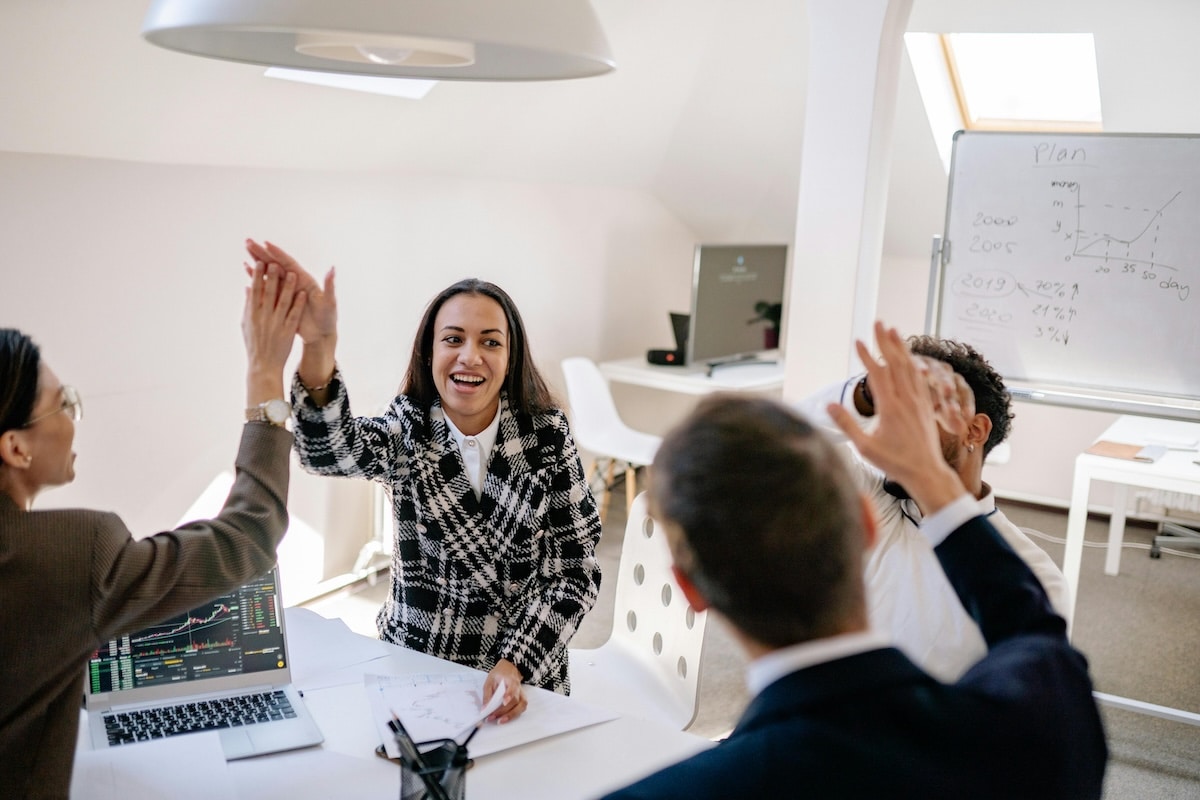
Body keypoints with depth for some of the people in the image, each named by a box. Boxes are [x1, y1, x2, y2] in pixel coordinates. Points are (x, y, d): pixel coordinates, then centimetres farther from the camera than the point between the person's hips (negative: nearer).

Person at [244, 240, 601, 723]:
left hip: (523, 680, 0)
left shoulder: (547, 434, -4)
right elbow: (329, 449, -27)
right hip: (410, 670, 1)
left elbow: (575, 571, -5)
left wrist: (516, 666, -17)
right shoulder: (407, 430, -5)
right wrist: (317, 346, -44)